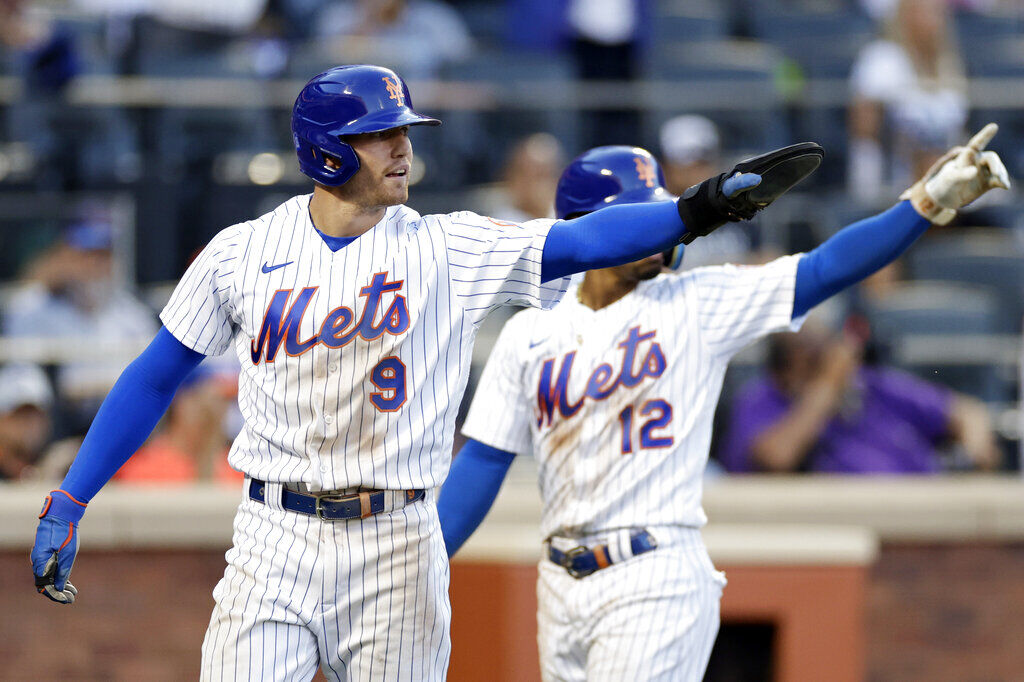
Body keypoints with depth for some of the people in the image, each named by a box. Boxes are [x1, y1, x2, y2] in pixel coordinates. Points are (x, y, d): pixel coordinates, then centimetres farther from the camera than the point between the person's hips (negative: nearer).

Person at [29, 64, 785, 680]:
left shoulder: (448, 249, 0)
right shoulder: (241, 254, 2)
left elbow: (583, 241, -10)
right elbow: (155, 377, 8)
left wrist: (692, 213, -25)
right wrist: (67, 505, 5)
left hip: (397, 546, 0)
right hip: (274, 543, 0)